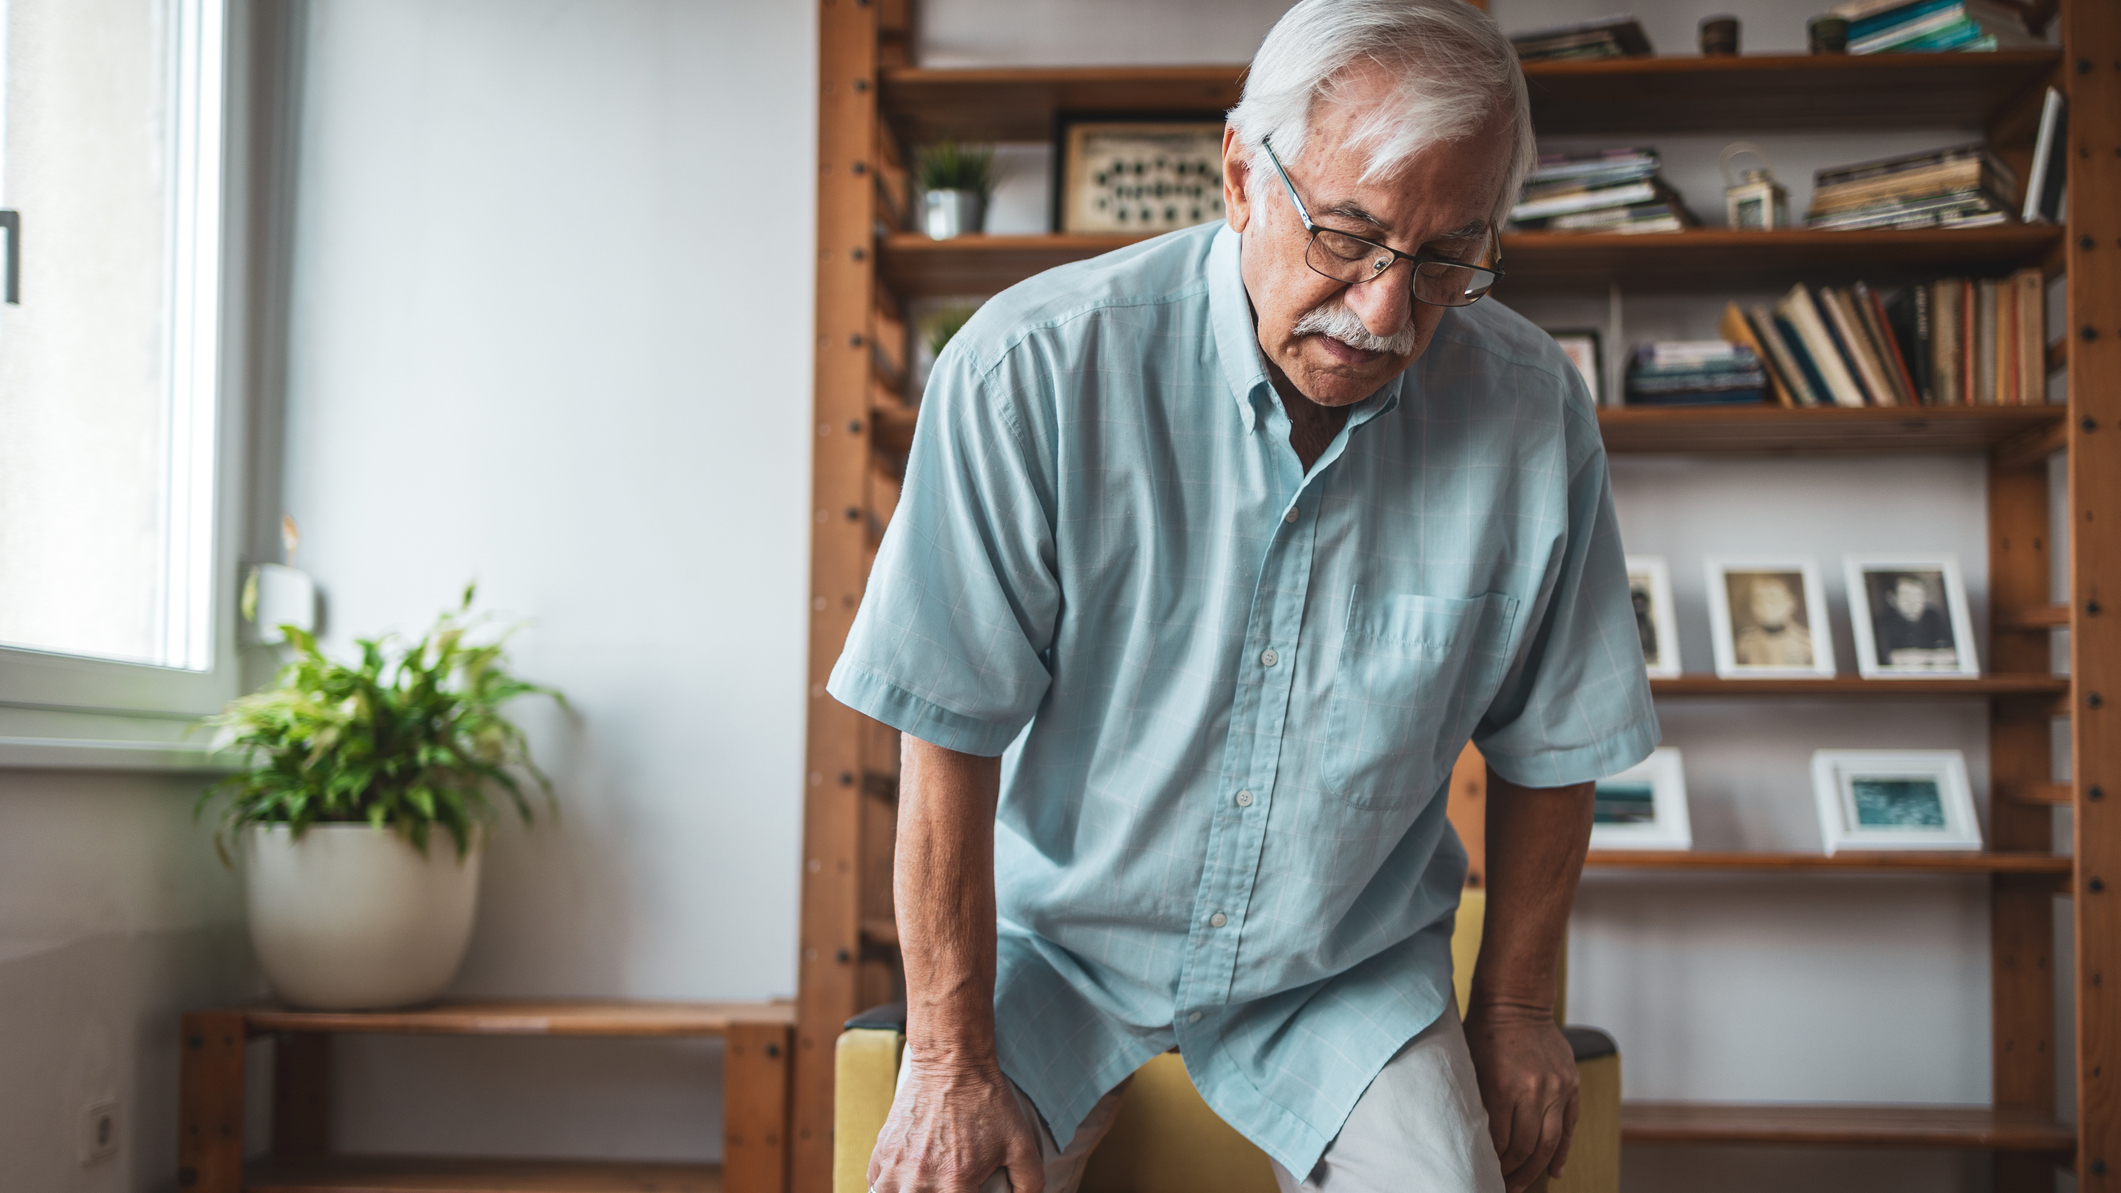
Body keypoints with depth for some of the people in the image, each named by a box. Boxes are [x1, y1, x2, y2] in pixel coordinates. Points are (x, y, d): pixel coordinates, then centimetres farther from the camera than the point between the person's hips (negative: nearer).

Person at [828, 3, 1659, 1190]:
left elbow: (1550, 743, 2)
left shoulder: (1534, 415, -12)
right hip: (1061, 929, -1)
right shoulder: (1032, 373, -21)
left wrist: (1514, 1004, 9)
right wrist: (953, 1060, -14)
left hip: (1345, 967, 2)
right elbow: (950, 737, -16)